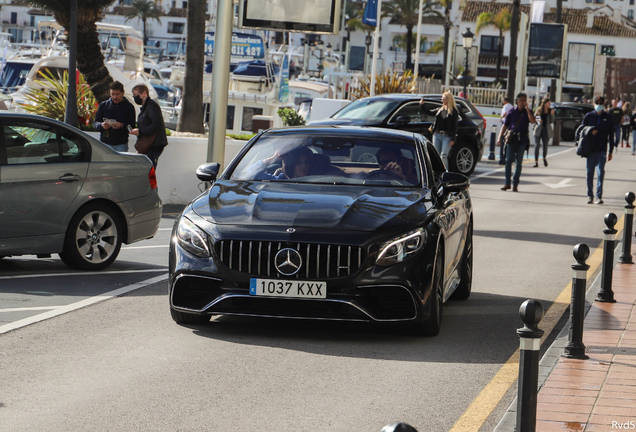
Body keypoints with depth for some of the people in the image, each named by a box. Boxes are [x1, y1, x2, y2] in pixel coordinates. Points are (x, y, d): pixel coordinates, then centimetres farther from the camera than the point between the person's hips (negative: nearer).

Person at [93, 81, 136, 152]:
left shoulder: (129, 107, 4)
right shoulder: (104, 105, 10)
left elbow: (132, 126, -2)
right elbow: (95, 123, 10)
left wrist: (122, 126, -23)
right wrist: (101, 125, -14)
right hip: (105, 143, 2)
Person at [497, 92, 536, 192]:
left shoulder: (527, 112, 6)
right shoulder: (512, 112, 6)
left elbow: (533, 121, -13)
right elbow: (505, 125, 8)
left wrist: (527, 109, -15)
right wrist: (500, 136, -1)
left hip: (522, 139, 0)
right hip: (512, 138, 0)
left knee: (518, 162, 2)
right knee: (508, 160, -4)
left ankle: (515, 184, 7)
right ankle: (507, 183, 3)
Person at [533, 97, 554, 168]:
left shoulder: (550, 111, 2)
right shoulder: (539, 110, -1)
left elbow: (552, 121, 1)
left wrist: (552, 115, -14)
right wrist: (538, 120, -12)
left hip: (546, 130, 2)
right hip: (538, 129, -2)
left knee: (545, 146, 9)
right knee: (537, 145, -11)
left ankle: (544, 158, 37)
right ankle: (536, 161, -9)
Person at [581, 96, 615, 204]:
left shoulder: (608, 117, 5)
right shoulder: (589, 116, 5)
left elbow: (611, 135, 8)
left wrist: (610, 151, 5)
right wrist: (589, 132, -12)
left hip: (602, 150, -1)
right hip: (590, 150, 1)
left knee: (600, 173, -7)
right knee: (589, 173, 4)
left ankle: (599, 196, -7)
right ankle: (590, 195, 13)